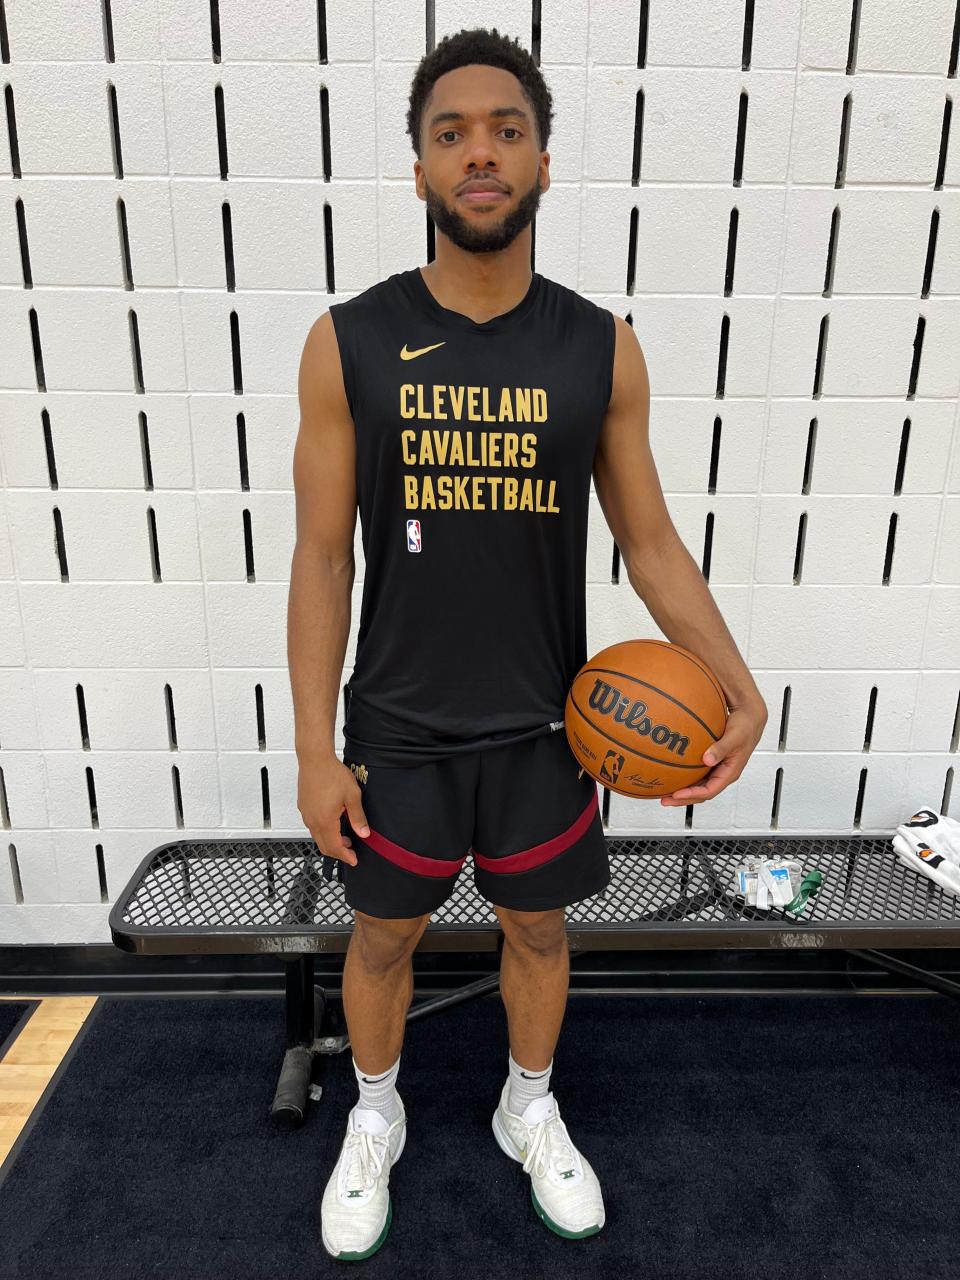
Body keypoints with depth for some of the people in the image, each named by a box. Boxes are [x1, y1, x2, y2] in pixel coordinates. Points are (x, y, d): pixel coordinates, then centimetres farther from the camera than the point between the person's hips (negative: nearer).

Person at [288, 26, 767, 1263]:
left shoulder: (601, 347, -5)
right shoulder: (348, 341, -8)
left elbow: (649, 538, 0)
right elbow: (322, 557, -6)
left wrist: (739, 689, -12)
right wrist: (315, 752, -8)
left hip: (544, 726, 1)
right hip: (398, 724, 0)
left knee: (539, 928, 20)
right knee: (383, 936, 18)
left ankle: (530, 1110, 50)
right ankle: (374, 1119, 49)